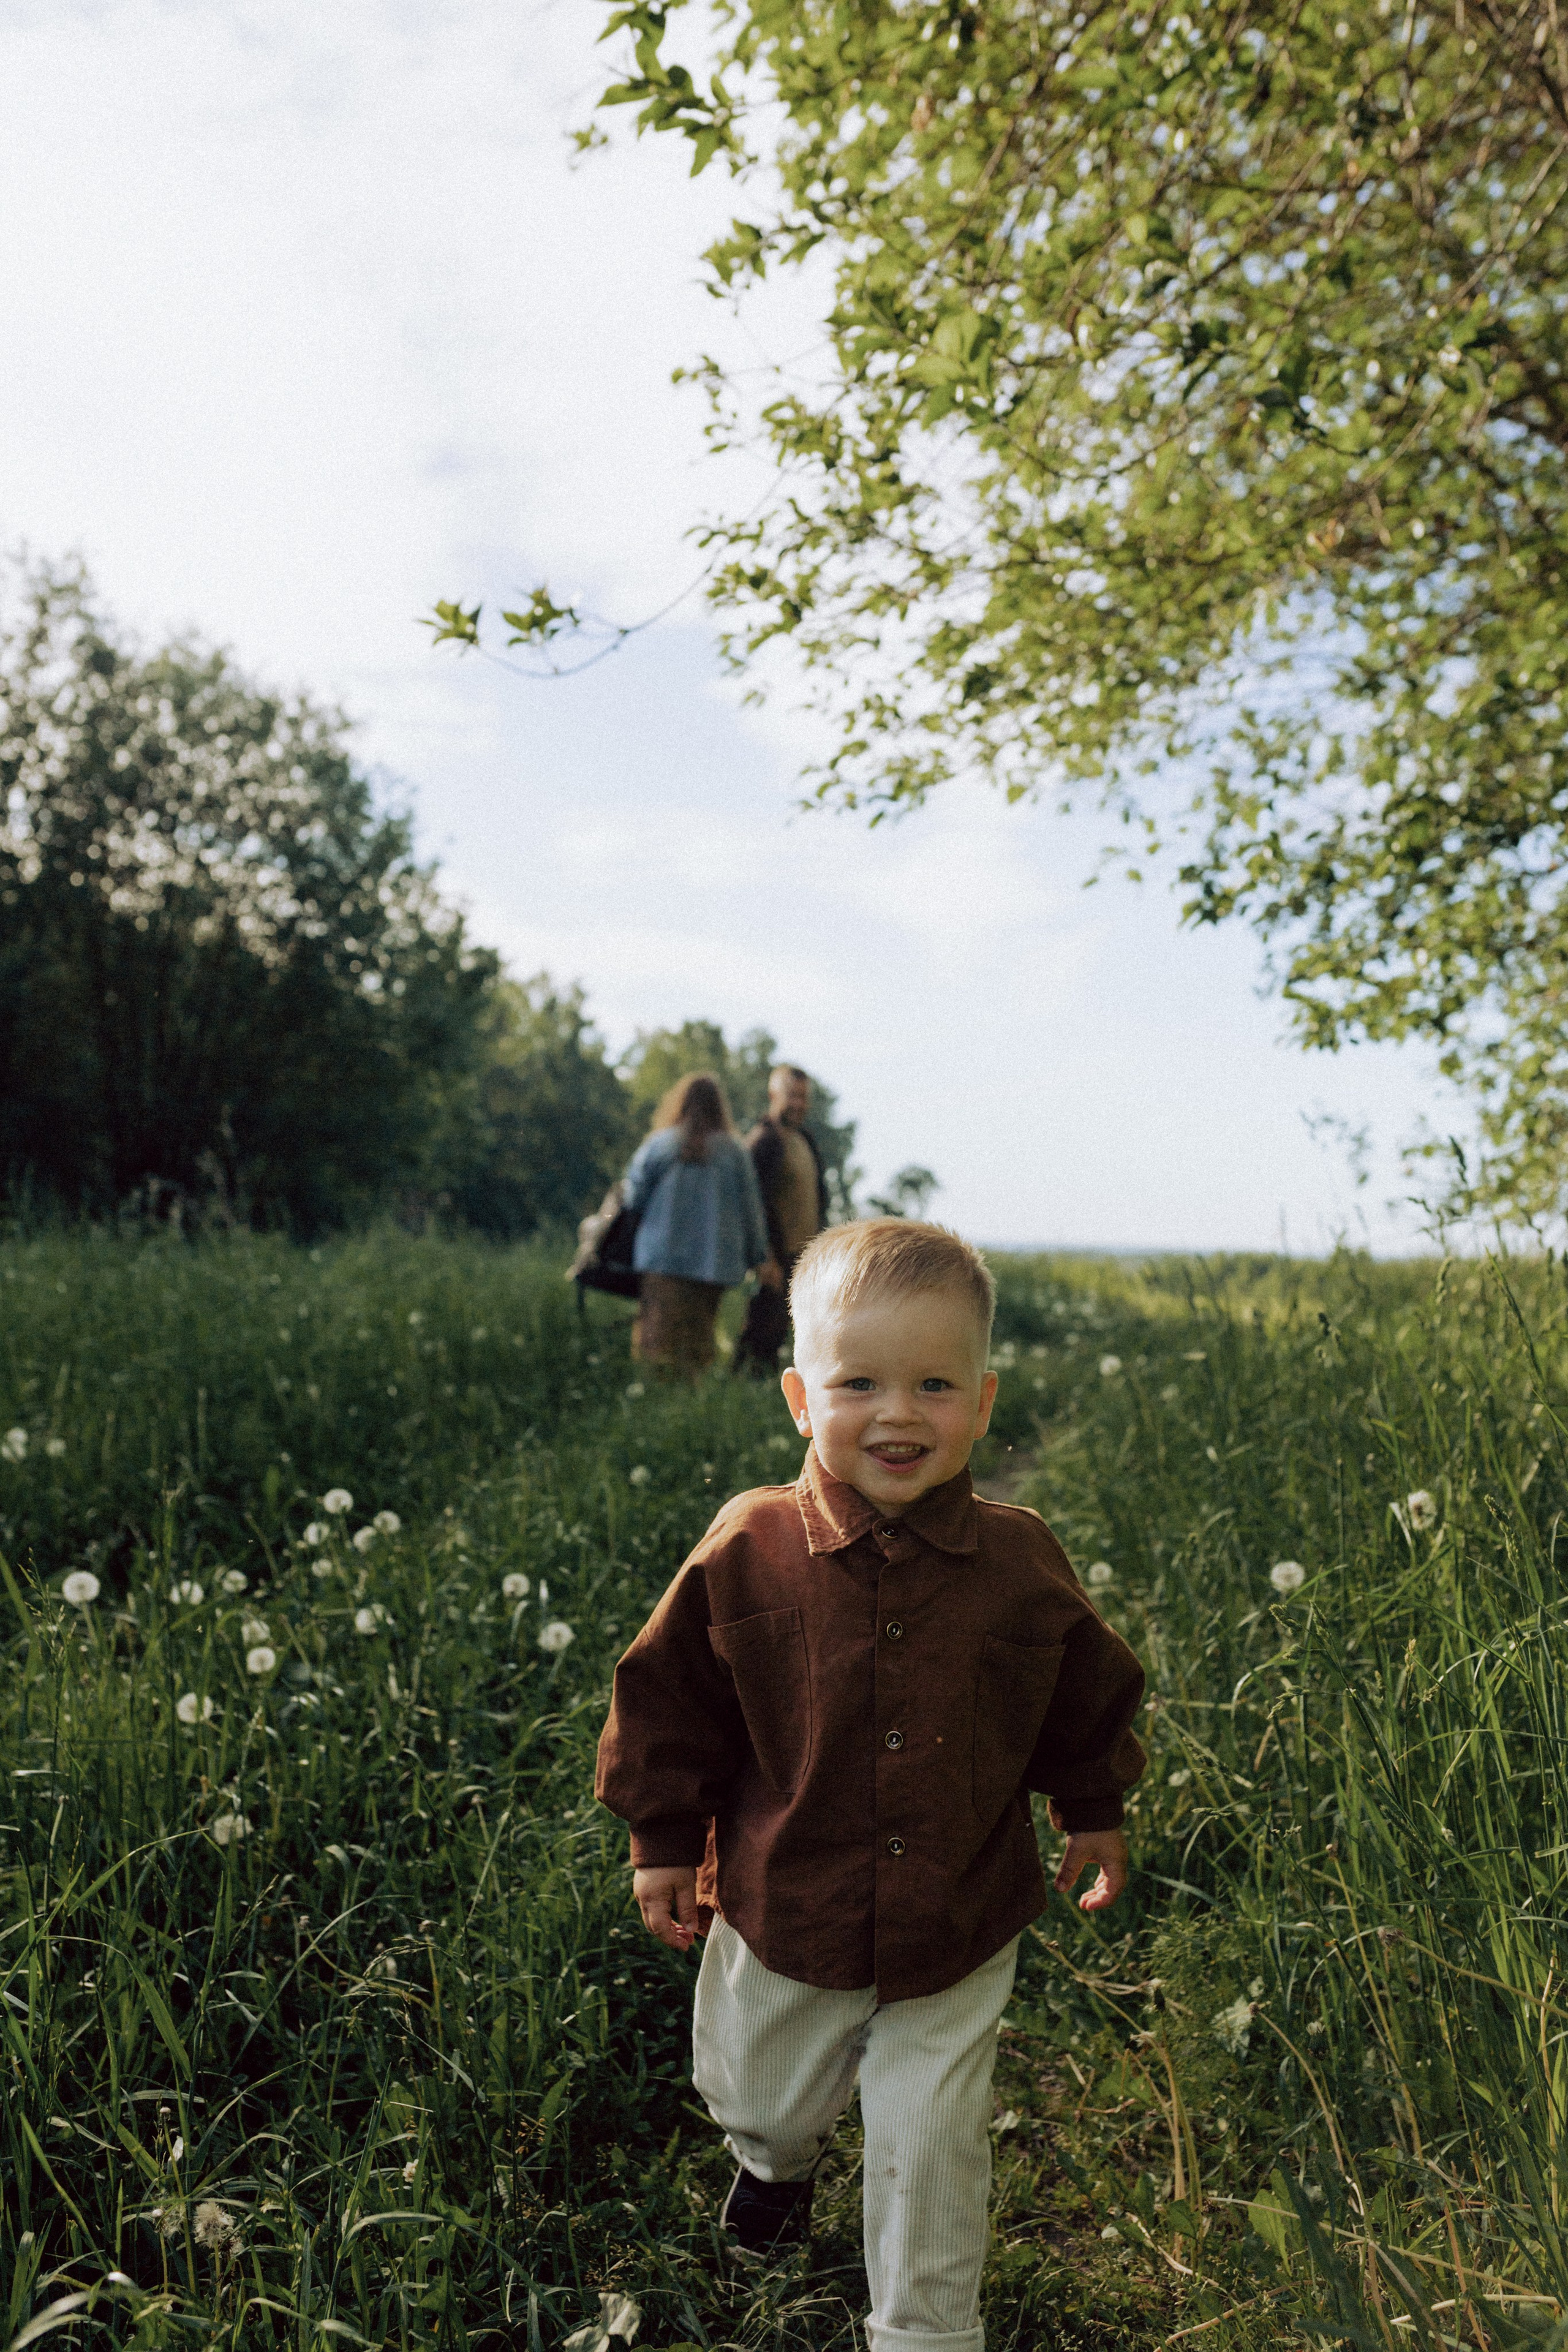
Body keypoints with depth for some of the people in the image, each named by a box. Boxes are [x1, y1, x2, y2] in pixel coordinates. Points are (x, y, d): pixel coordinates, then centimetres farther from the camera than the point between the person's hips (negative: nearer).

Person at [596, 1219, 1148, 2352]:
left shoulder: (1021, 1563, -14)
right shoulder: (748, 1552, -18)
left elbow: (1088, 1696, 5)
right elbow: (670, 1697, -5)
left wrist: (1094, 1815, 13)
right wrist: (664, 1841, 0)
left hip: (956, 1936, -1)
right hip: (783, 1918, 1)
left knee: (929, 2153, 8)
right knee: (758, 2094, 25)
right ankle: (778, 2161, 62)